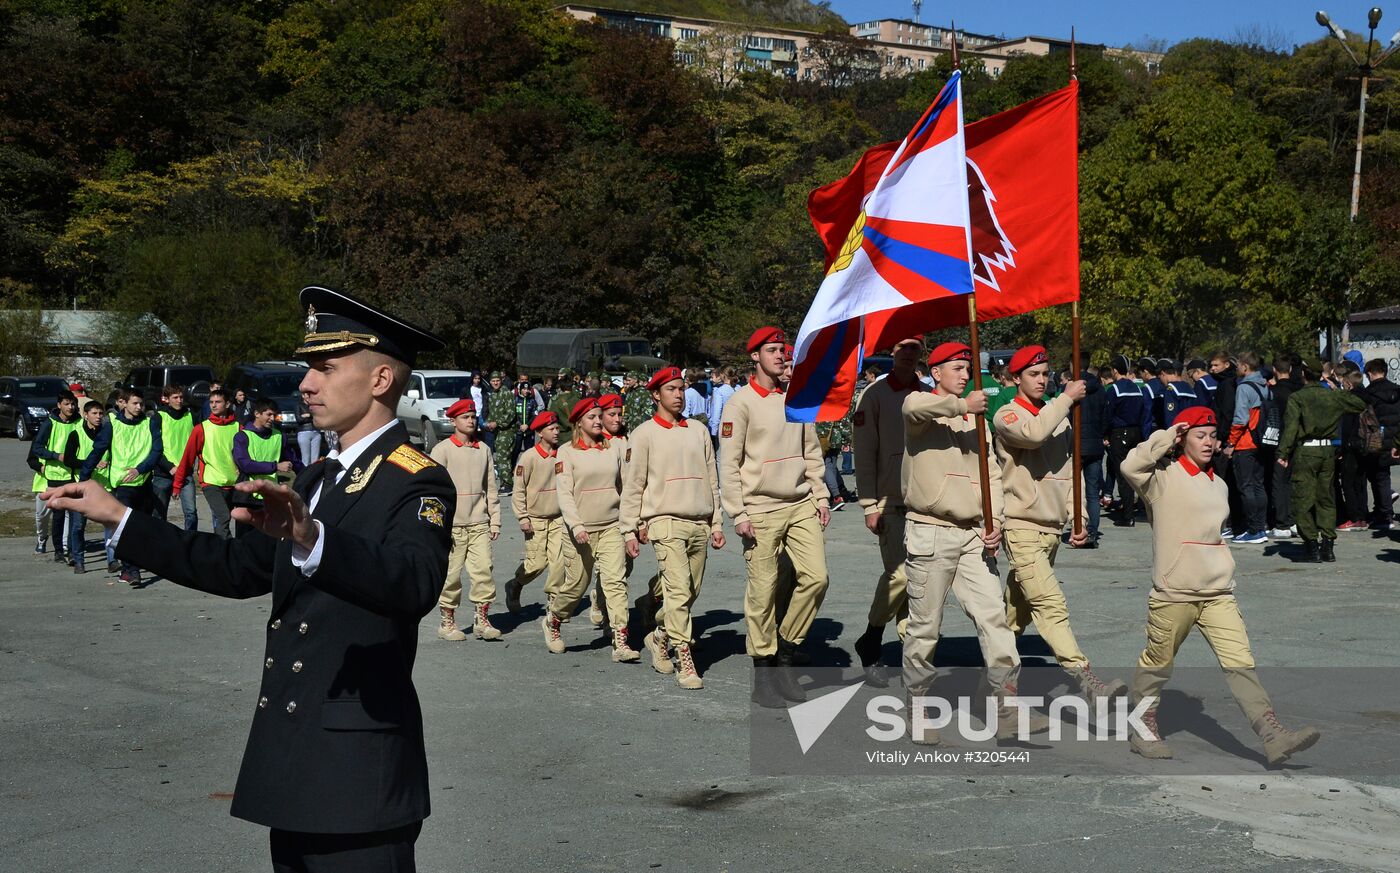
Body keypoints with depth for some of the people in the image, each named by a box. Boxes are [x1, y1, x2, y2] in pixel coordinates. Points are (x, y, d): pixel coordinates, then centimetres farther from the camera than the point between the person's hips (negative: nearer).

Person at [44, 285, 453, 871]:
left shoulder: (416, 482, -13)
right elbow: (240, 568, 20)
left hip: (357, 774, -8)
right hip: (289, 760, 9)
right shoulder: (317, 477, 15)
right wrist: (119, 518, 18)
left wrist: (311, 538, -50)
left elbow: (415, 583, -33)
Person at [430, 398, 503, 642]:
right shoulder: (442, 449, -2)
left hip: (479, 523, 3)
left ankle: (481, 620, 6)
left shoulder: (483, 449, 10)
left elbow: (491, 488, 13)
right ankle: (447, 622, 14)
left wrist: (495, 520, 10)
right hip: (452, 524, -3)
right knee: (451, 574, 2)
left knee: (484, 569, -3)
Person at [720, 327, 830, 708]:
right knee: (762, 591, -2)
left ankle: (784, 652, 12)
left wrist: (820, 496, 11)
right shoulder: (741, 402, -4)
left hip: (801, 506, 5)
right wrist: (738, 515, -11)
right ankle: (763, 671, 9)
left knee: (816, 577, -6)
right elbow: (729, 464, -7)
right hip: (761, 510, -5)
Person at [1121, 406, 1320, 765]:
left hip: (1218, 594, 5)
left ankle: (1274, 737, -11)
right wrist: (1167, 437, -15)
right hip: (1173, 593, -5)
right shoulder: (1165, 476, -6)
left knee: (1240, 663, -5)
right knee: (1157, 663, 9)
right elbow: (1131, 466, -26)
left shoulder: (1218, 485, 15)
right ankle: (1142, 729, 26)